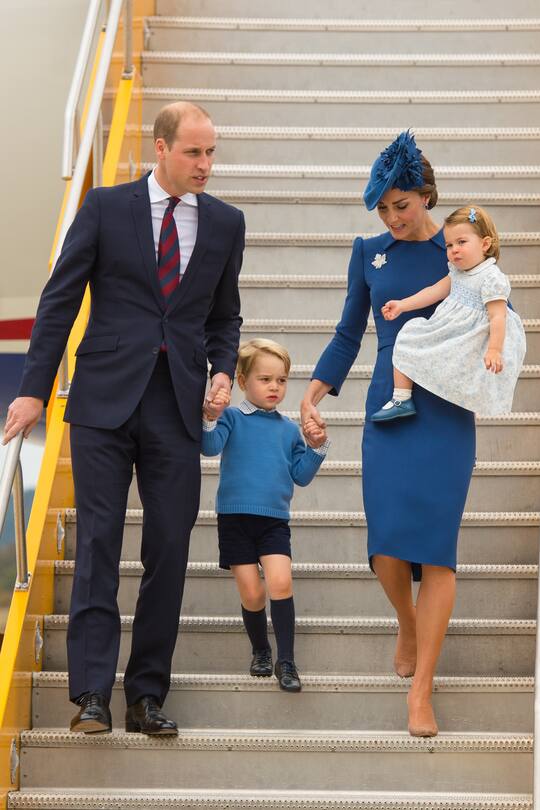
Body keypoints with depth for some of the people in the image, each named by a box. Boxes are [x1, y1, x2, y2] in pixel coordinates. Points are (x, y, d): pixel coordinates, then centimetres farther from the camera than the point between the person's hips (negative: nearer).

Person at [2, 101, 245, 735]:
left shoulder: (225, 223, 9)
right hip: (106, 399, -2)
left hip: (178, 404, 2)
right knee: (98, 544, -4)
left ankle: (147, 696, 11)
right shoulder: (106, 207, 1)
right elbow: (59, 301, 2)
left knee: (169, 551, 2)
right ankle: (91, 695, -2)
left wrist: (223, 370, 0)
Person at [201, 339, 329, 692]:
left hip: (275, 520, 1)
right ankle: (261, 651, 24)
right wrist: (210, 418, -34)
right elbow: (210, 446, -16)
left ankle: (286, 661, -10)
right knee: (251, 594, 0)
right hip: (235, 517, -1)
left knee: (280, 583, -17)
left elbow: (301, 475, 12)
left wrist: (316, 448, -4)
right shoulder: (233, 418, 1)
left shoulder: (289, 429, 11)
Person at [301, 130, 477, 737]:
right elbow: (348, 335, 16)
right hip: (387, 412, 2)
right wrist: (312, 394, 6)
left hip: (448, 413, -2)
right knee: (387, 548, -7)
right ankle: (408, 629, 28)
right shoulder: (369, 252, 10)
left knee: (435, 545, -9)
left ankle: (420, 692, -3)